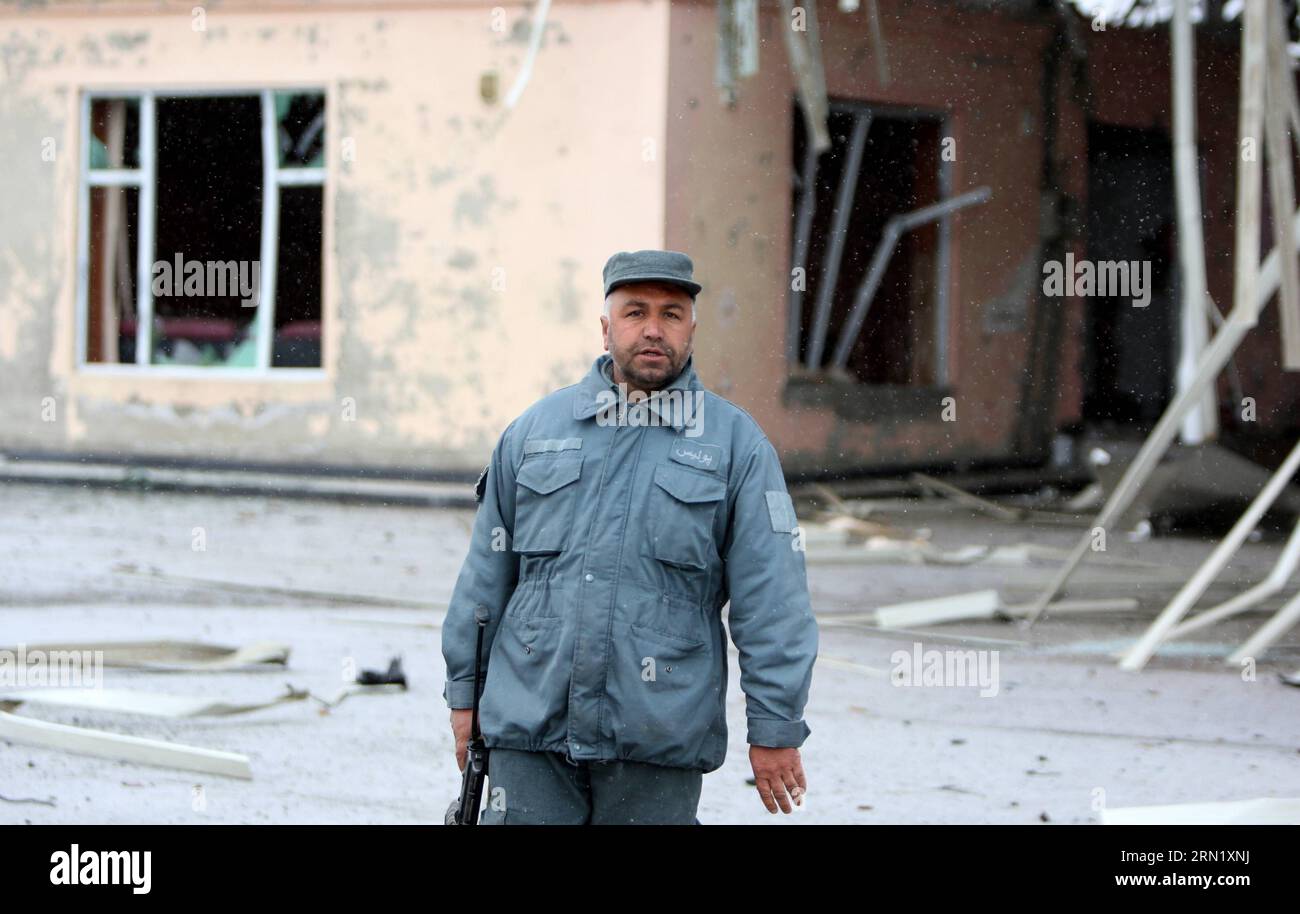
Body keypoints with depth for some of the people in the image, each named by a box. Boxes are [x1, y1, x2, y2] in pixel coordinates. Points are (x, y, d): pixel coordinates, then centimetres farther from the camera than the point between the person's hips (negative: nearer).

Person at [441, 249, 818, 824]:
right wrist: (465, 692, 14)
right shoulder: (535, 430, 12)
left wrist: (775, 727, -5)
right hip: (529, 727, 2)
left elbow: (772, 597, -1)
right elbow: (486, 571, 16)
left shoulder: (737, 444, 3)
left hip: (659, 741, -2)